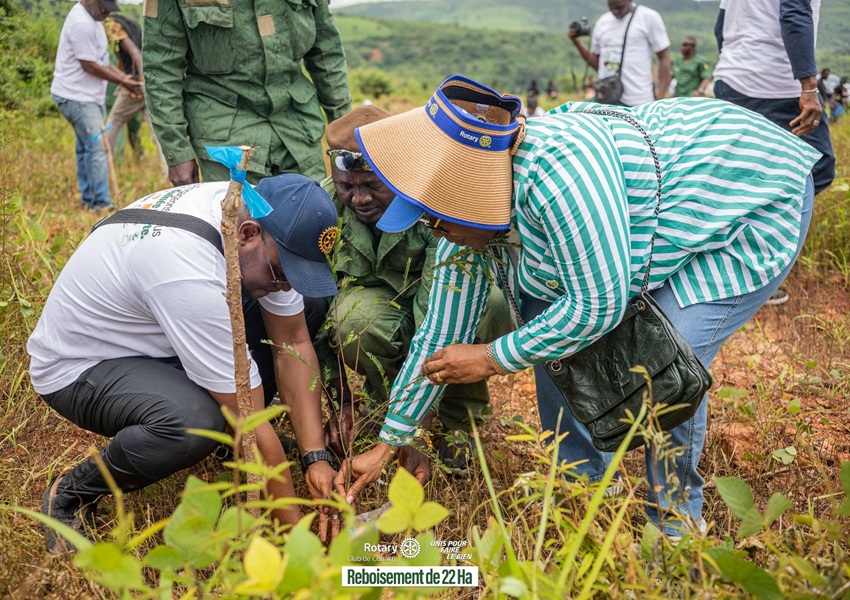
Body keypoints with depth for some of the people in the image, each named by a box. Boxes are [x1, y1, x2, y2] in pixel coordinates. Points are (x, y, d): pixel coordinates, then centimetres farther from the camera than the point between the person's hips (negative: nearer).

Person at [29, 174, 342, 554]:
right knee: (192, 423, -36)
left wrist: (316, 458, -16)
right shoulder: (192, 280, -39)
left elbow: (293, 344, -10)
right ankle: (70, 494, -8)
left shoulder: (253, 207, -15)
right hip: (77, 368, -7)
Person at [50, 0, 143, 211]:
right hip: (76, 97, -11)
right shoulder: (82, 23, -20)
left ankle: (89, 200, 22)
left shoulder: (91, 18, 12)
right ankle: (101, 203, -8)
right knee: (96, 148, -12)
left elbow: (100, 57, 17)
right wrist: (122, 81, -12)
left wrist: (121, 75, 4)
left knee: (87, 148, 14)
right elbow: (89, 65, -20)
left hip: (88, 96, 11)